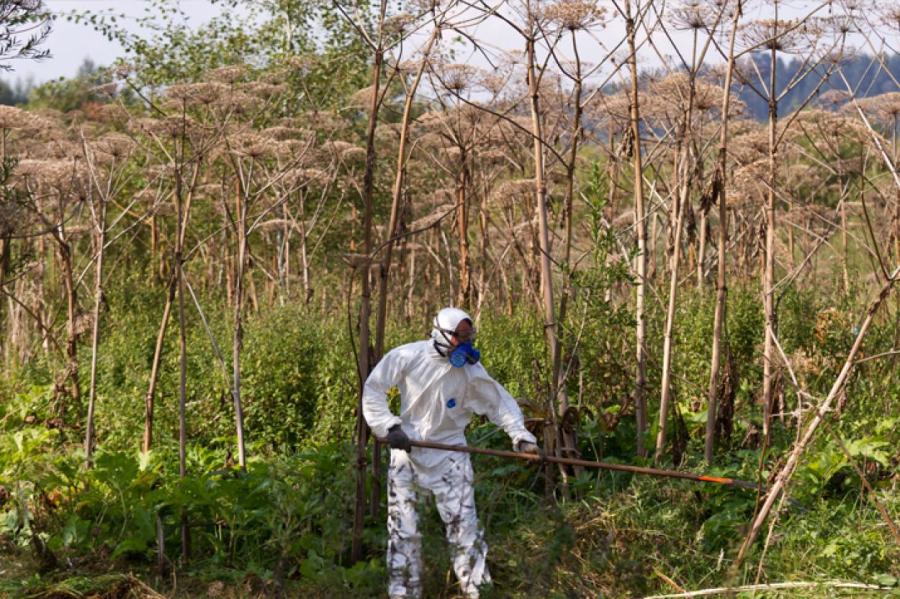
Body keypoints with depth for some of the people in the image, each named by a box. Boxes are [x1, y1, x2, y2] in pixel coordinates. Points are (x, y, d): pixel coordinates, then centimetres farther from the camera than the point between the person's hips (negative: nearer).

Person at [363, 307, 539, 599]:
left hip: (448, 452, 0)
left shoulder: (471, 370, -11)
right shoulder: (407, 356, -14)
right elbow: (373, 389, -5)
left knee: (463, 524, -5)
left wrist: (521, 436, -16)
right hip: (406, 449, 0)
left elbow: (500, 402, -3)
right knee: (402, 528, 5)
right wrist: (389, 426, -13)